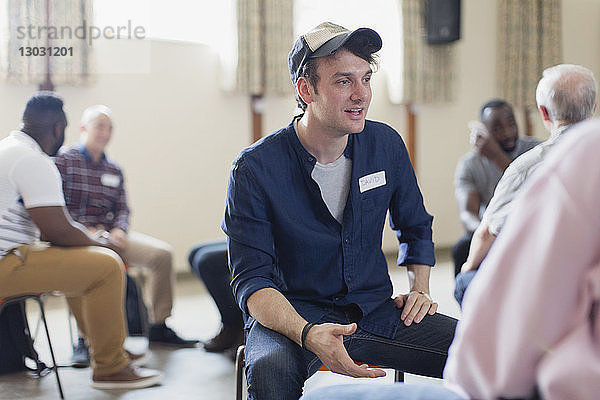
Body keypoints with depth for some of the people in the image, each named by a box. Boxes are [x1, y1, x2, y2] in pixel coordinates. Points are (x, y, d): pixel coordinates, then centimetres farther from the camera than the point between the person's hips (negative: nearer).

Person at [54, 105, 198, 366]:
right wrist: (84, 230, -17)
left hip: (109, 234, 6)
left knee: (162, 253, -12)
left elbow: (122, 208, 16)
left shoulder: (114, 171, 20)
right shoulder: (63, 159, 1)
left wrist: (119, 230, -7)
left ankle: (158, 327, 0)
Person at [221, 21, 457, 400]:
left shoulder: (386, 145, 3)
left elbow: (416, 227, 21)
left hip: (374, 310, 4)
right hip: (290, 316, -3)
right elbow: (251, 280, -16)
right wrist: (308, 334, -33)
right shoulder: (255, 168, -12)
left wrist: (419, 288, 4)